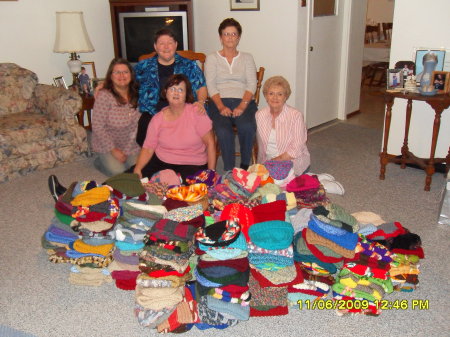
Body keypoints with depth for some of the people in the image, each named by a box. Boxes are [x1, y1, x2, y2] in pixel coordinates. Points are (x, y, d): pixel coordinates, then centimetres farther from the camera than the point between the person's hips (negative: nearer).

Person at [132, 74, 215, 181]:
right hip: (160, 161, 3)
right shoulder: (157, 119, 1)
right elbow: (148, 148, -1)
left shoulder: (196, 113, -9)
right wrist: (137, 169, -18)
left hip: (191, 165, -3)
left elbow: (210, 143, -9)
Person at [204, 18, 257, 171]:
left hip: (244, 102, 1)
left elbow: (252, 85, 6)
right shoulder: (212, 58, 15)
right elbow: (211, 86, 3)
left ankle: (245, 166, -14)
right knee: (224, 132, -33)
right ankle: (229, 171, -21)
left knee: (247, 127, -33)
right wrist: (221, 107, -15)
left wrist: (242, 106, -13)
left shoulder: (247, 58, 18)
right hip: (219, 102, -1)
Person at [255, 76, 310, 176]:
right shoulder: (260, 115, 4)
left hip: (293, 161, -4)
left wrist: (275, 161, -17)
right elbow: (261, 146, 10)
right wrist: (263, 162, -2)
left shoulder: (296, 115, -11)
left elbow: (296, 150, -14)